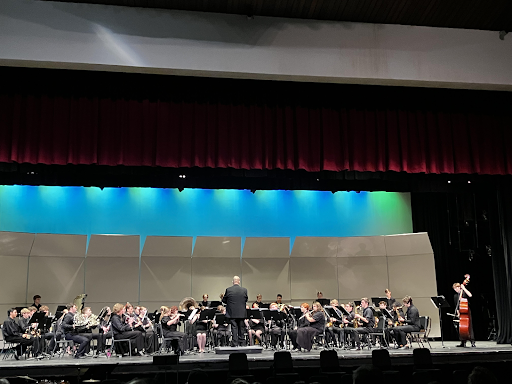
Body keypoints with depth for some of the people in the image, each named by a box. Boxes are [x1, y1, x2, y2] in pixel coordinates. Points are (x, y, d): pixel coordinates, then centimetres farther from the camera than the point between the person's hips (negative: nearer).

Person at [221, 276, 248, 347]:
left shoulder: (228, 290, -8)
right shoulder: (244, 290, -2)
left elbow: (224, 300, 1)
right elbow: (246, 300, 9)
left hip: (232, 313, -2)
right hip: (241, 313, 2)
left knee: (234, 328, 1)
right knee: (241, 328, 13)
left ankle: (235, 344, 0)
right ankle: (242, 343, 18)